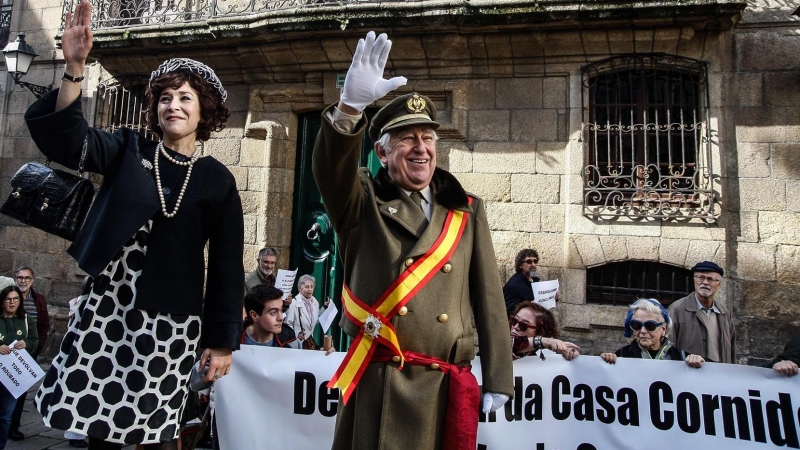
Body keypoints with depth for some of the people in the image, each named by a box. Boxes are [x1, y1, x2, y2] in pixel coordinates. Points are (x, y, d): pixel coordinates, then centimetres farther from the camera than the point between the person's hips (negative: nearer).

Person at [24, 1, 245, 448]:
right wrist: (75, 67, -28)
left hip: (169, 318, -2)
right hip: (106, 303, 2)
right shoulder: (129, 151, 5)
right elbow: (69, 137, -13)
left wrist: (223, 340, -2)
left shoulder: (217, 180, -1)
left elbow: (227, 265, -1)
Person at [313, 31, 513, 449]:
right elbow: (329, 169, -20)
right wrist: (351, 106, -37)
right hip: (377, 386, -2)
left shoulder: (467, 210, 8)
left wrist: (498, 378, 4)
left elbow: (488, 297, 6)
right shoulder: (363, 204, 2)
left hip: (446, 388, 3)